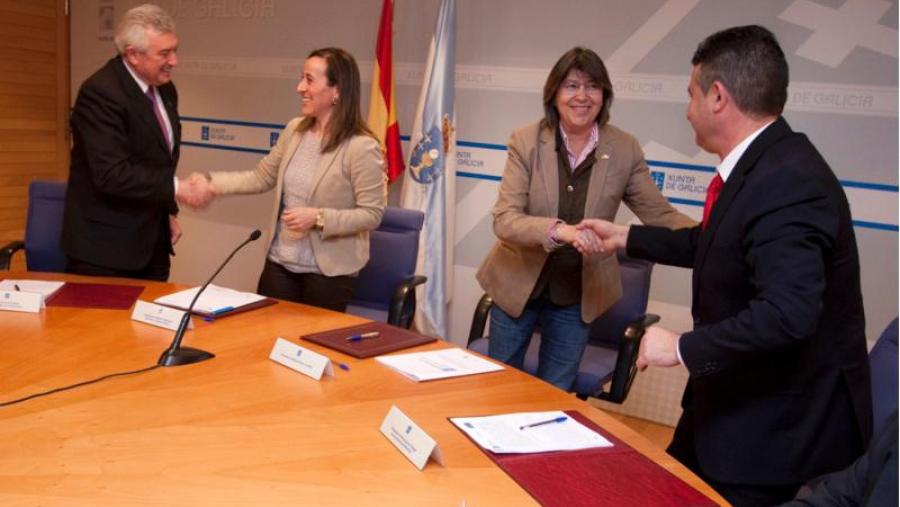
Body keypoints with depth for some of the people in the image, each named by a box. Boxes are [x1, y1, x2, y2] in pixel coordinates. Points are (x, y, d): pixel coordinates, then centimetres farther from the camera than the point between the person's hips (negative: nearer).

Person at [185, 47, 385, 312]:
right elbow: (261, 177, 11)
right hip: (280, 263, 6)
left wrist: (319, 218, -24)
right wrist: (213, 183, 0)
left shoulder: (361, 147, -18)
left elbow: (372, 214, -16)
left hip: (329, 272, -6)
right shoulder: (294, 130, 2)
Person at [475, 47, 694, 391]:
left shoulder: (624, 150, -9)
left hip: (579, 294, 1)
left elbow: (662, 217, -7)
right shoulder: (526, 141, -13)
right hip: (518, 284, -1)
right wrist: (559, 230, -40)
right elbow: (504, 220, -21)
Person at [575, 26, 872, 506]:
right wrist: (626, 237, 24)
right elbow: (716, 245, 19)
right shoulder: (760, 164, 2)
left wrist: (682, 347, -26)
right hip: (735, 398, 9)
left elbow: (787, 313, -37)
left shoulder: (786, 183, -28)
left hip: (780, 422, -9)